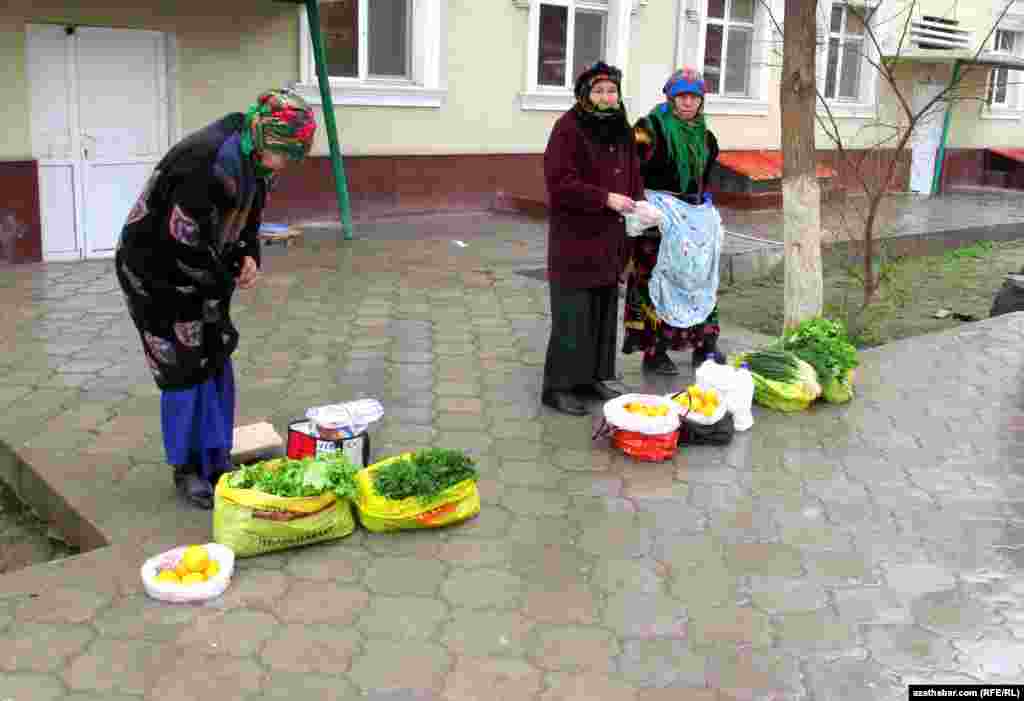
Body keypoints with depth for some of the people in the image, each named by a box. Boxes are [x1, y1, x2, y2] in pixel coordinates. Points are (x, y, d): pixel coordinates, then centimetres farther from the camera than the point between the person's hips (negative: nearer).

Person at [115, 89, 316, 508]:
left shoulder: (254, 163, -3)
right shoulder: (207, 159, -31)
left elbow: (247, 220, 11)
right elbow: (183, 238, -30)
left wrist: (249, 256, -8)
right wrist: (230, 278, -17)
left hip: (201, 275, 8)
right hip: (155, 273, -8)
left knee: (217, 366, 8)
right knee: (184, 372, -3)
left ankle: (217, 461, 20)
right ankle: (185, 469, 14)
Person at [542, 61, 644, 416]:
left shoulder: (621, 130, 12)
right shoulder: (568, 128, -13)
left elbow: (632, 175, 19)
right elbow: (560, 183, -19)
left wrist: (638, 204, -1)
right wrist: (605, 198, -21)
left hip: (609, 239, 8)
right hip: (575, 237, -8)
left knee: (605, 309, 13)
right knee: (572, 312, -4)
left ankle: (592, 376, 26)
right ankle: (558, 386, 6)